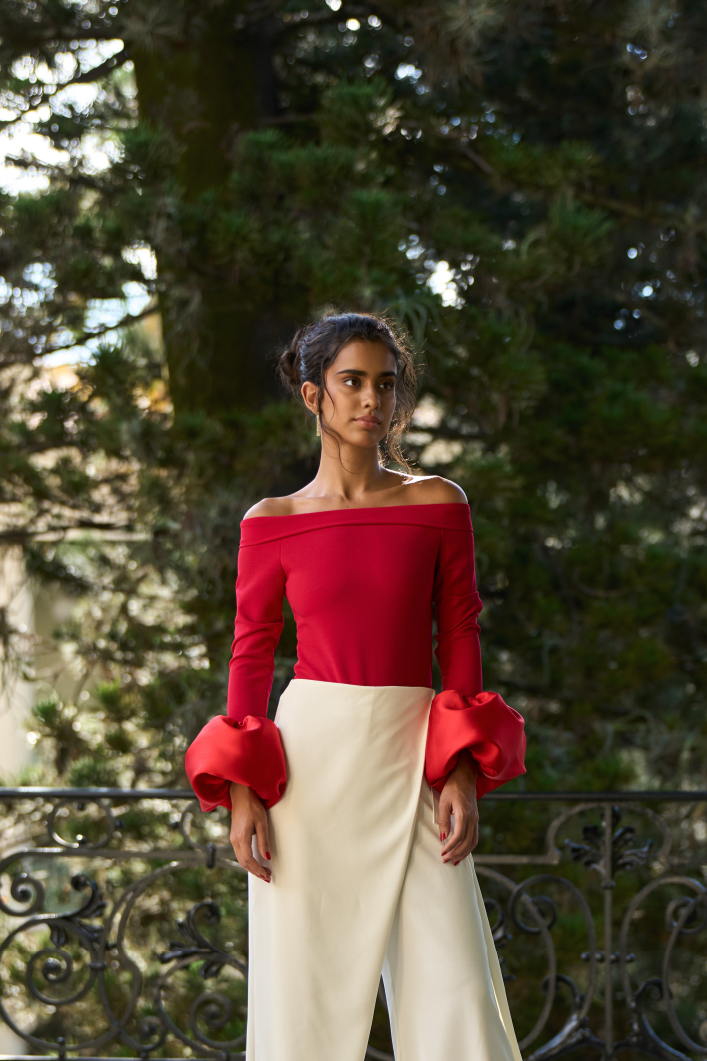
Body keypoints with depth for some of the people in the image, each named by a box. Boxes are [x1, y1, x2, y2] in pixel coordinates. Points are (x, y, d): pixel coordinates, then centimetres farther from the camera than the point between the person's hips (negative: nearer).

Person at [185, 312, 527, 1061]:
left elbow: (459, 638, 6)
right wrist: (241, 789, -5)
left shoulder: (438, 505, 6)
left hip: (412, 761, 1)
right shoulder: (273, 522, 4)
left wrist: (462, 773, -3)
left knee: (456, 992, -4)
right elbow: (251, 655, 6)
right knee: (302, 992, 1)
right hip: (310, 756, 0)